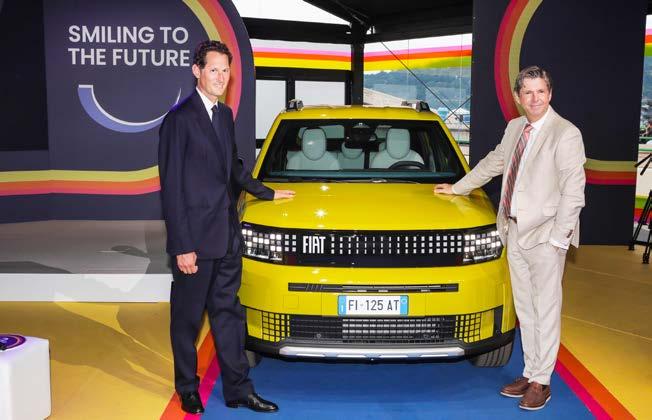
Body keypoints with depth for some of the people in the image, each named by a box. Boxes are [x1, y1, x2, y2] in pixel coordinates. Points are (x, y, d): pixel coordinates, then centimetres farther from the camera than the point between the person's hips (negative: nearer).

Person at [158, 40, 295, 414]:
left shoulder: (225, 114, 11)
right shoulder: (179, 119, -12)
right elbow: (171, 187, -15)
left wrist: (267, 193, 30)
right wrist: (182, 246, -17)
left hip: (227, 235, 7)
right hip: (195, 239, -7)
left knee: (228, 313, 13)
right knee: (187, 317, 9)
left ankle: (238, 389, 22)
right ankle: (187, 389, 26)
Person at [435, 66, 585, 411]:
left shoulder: (566, 134, -11)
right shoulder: (514, 128, 11)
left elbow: (573, 191, -14)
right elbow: (492, 163, 26)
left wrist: (559, 237, -16)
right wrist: (457, 187, 33)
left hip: (545, 235, -7)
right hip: (515, 231, 7)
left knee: (545, 309, 3)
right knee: (524, 309, 14)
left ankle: (541, 381, 14)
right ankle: (530, 373, 26)